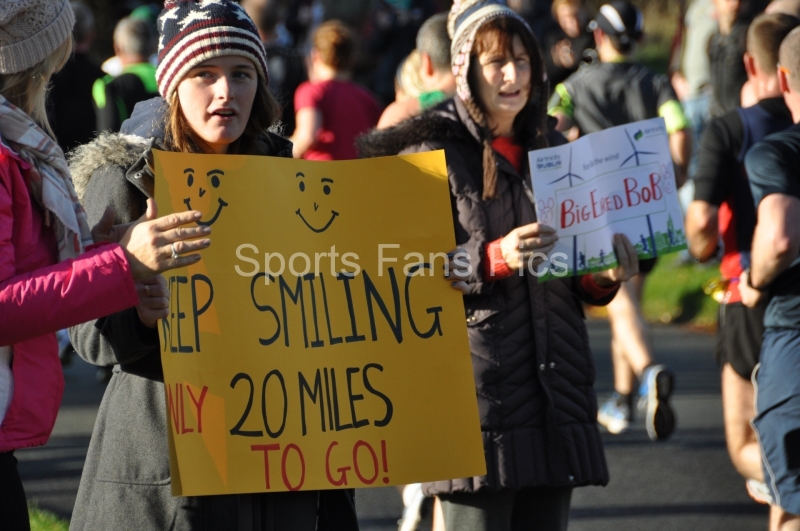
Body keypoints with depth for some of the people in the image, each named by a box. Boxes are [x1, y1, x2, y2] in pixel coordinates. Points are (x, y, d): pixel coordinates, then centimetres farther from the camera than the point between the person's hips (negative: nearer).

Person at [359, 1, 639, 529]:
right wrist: (494, 259, -22)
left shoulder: (552, 150, 16)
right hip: (476, 388, -6)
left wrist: (604, 277, 0)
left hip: (555, 382, 6)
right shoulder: (434, 153, -3)